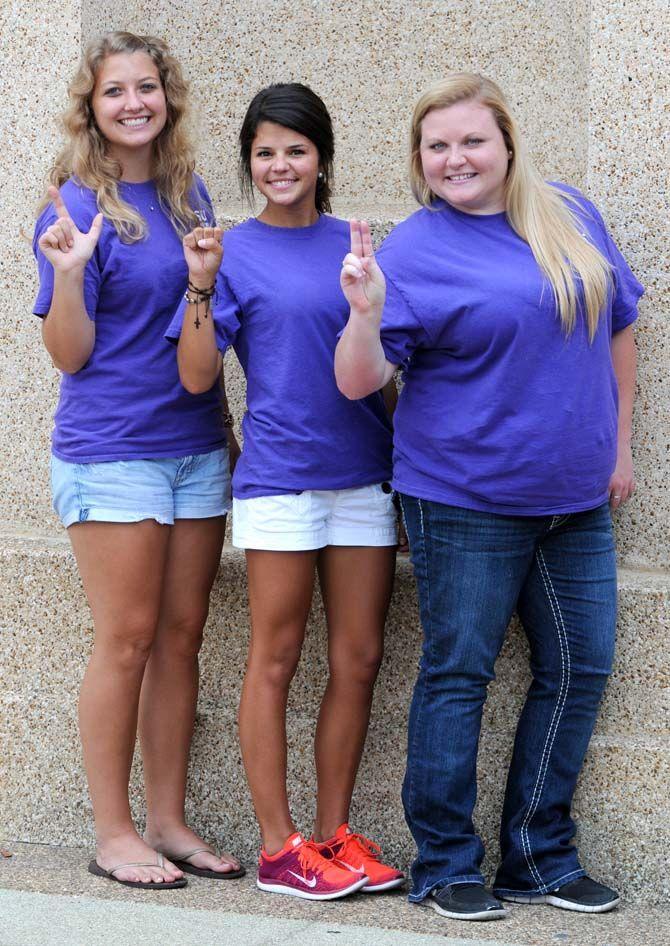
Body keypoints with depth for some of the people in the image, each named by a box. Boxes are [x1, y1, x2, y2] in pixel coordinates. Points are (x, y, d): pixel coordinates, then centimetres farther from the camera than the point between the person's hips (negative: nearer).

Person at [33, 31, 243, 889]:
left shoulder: (187, 194, 9)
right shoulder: (79, 206, -8)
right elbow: (69, 354, -9)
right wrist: (69, 272, -26)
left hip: (197, 444, 6)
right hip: (111, 452, -6)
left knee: (181, 636, 8)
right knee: (127, 640, -2)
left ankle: (168, 823, 17)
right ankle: (113, 835, 9)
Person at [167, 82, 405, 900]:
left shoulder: (352, 243, 10)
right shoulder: (234, 252, -1)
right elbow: (196, 377, -6)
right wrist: (201, 286, -17)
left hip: (364, 471, 5)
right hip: (280, 472, -4)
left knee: (358, 659, 6)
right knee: (275, 661, 2)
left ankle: (333, 835, 17)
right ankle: (279, 848, 9)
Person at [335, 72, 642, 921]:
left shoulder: (571, 218, 7)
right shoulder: (413, 250, -8)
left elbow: (616, 329, 16)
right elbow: (357, 381, -13)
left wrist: (619, 446, 12)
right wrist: (366, 313, -32)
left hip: (574, 500, 6)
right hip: (466, 501, -5)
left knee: (579, 668, 9)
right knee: (458, 675, 2)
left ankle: (540, 857, 23)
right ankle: (445, 866, 14)